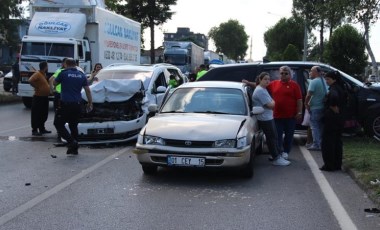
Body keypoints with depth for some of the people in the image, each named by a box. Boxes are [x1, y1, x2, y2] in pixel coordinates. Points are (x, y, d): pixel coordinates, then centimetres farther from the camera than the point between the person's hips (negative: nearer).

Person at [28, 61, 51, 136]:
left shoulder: (44, 74, 13)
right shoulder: (37, 74, -15)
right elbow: (30, 80, -29)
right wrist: (36, 87, -19)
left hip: (45, 97, 9)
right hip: (38, 97, -9)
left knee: (44, 114, 15)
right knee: (36, 114, -4)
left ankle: (42, 129, 24)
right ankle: (34, 130, 0)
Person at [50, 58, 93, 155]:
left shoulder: (63, 73, -6)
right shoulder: (81, 75, 6)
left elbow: (54, 83, 9)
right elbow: (87, 90, 7)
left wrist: (52, 79, 31)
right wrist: (90, 103, 15)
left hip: (66, 104, -5)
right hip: (77, 104, 5)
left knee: (59, 124, 5)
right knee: (74, 126, 15)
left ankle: (71, 141, -10)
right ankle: (74, 148, 17)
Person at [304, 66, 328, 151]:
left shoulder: (314, 81, -15)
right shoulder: (324, 81, 12)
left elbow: (309, 95, -20)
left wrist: (306, 104, -7)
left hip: (315, 108, -8)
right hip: (323, 107, 8)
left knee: (314, 126, -3)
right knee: (320, 126, 15)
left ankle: (316, 145, -4)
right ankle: (321, 143, 19)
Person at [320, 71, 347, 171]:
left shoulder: (333, 88, -15)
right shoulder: (340, 88, 13)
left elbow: (334, 97, -37)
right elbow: (344, 101, 24)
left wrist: (333, 107, -23)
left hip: (331, 119, -9)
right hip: (340, 119, 9)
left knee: (327, 142, -1)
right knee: (337, 141, 14)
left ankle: (329, 165, 1)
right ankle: (337, 165, 19)